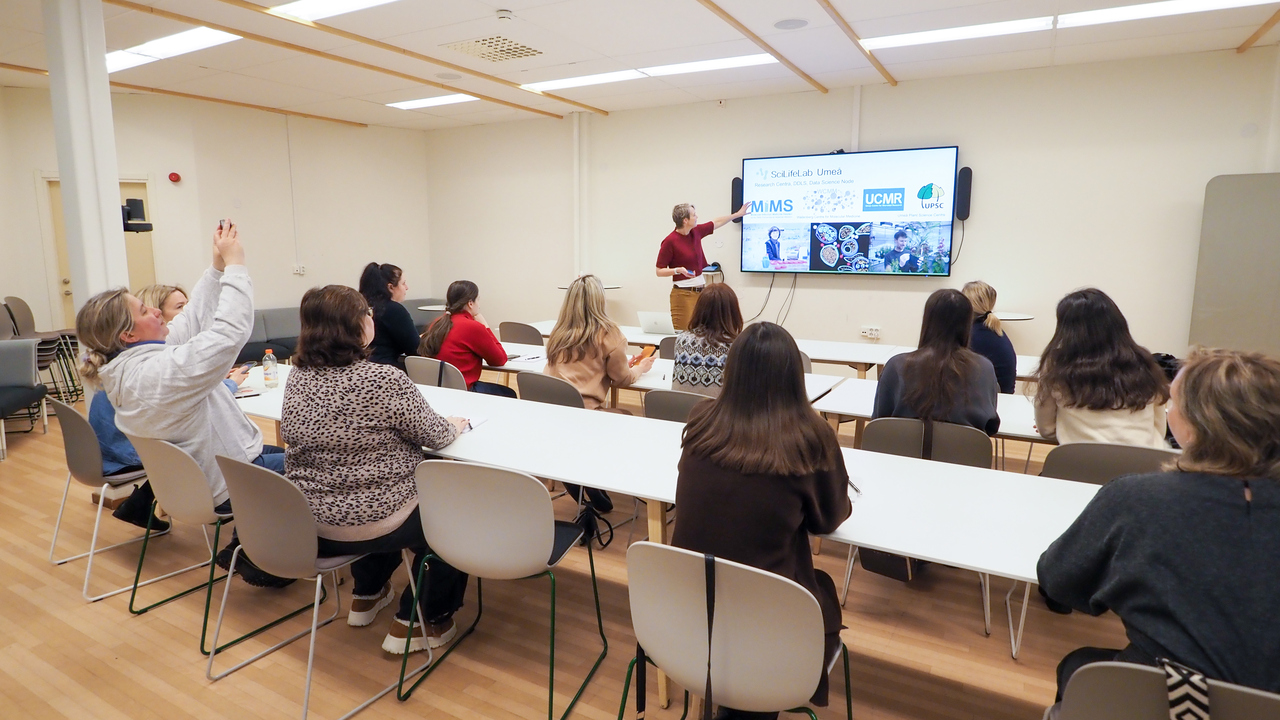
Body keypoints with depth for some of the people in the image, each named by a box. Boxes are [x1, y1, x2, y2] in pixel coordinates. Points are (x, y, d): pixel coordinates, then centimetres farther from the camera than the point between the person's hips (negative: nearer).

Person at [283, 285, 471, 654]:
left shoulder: (297, 377, -2)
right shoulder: (384, 380, -24)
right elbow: (435, 436, -12)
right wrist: (456, 424, 10)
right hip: (370, 524, -7)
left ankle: (367, 596, 44)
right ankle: (414, 623, 20)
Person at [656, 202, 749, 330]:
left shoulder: (696, 232, 8)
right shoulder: (670, 241, -12)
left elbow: (716, 223, 25)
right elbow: (659, 271, -9)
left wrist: (739, 214, 30)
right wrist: (679, 270, -24)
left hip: (702, 290, 7)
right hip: (683, 294, -7)